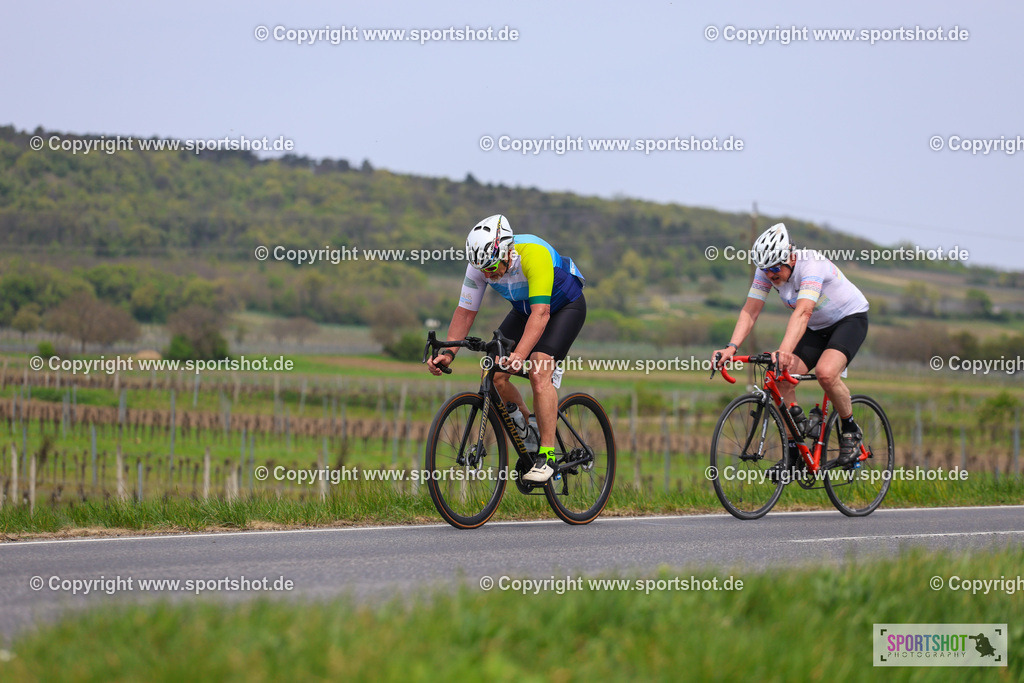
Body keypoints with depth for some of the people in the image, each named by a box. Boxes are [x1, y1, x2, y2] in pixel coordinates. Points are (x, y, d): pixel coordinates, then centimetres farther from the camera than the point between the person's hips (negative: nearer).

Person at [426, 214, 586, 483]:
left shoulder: (534, 255, -39)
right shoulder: (479, 265, -22)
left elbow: (541, 313, -45)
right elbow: (465, 311, -14)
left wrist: (519, 355, -57)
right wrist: (448, 353, -28)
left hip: (565, 307, -6)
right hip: (524, 309, 6)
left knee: (538, 373, -26)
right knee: (494, 375, -8)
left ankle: (547, 455, -20)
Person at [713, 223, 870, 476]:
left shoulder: (811, 265, -34)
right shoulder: (766, 271, -15)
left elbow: (802, 312, -46)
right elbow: (750, 311, -17)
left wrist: (784, 351, -60)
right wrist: (732, 347, -33)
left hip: (850, 318, -6)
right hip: (817, 327, 6)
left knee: (825, 372, -32)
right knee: (783, 379, -13)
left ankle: (851, 432, -7)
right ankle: (793, 452, -2)